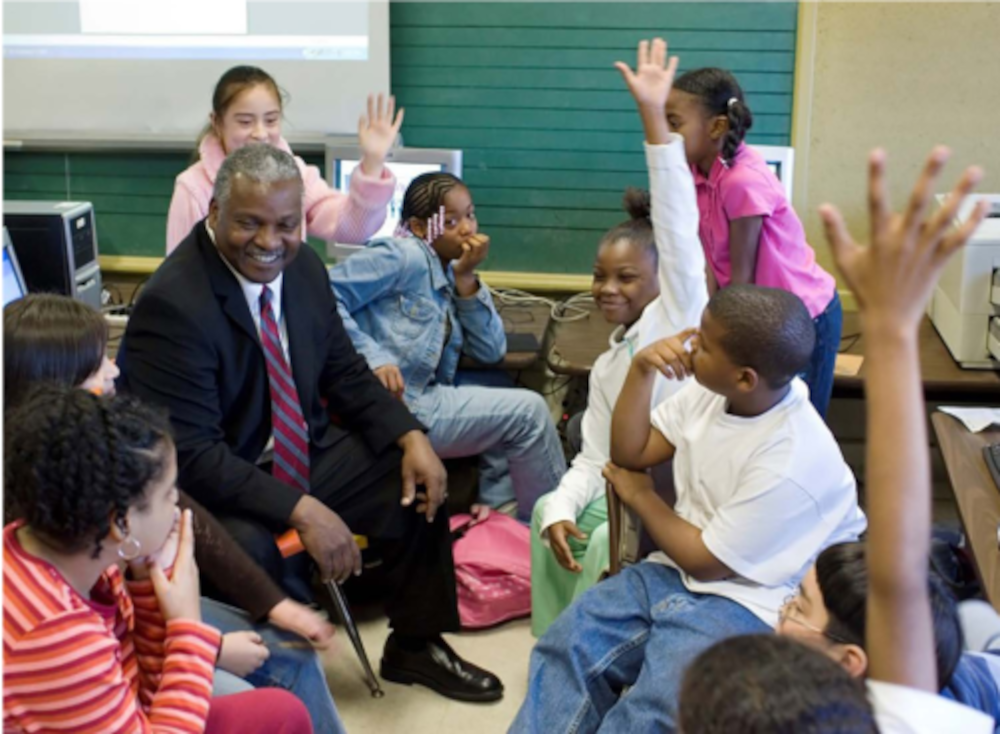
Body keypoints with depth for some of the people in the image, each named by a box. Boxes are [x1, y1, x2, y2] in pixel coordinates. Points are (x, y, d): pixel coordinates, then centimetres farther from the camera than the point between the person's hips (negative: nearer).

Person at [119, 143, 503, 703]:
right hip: (212, 484, -7)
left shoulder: (304, 265, -2)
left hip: (308, 452, 8)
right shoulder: (172, 305, -25)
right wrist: (302, 510, -33)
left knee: (418, 477, -2)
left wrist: (412, 438, -7)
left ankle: (415, 646, 18)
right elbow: (190, 453, -28)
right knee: (252, 552, -36)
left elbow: (345, 372, 9)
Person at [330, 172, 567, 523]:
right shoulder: (404, 257, -9)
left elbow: (490, 352, 8)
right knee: (528, 411, -7)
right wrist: (373, 357, -27)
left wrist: (466, 279, -1)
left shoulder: (451, 272, 15)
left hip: (427, 400, 9)